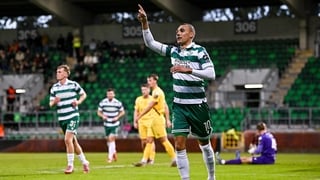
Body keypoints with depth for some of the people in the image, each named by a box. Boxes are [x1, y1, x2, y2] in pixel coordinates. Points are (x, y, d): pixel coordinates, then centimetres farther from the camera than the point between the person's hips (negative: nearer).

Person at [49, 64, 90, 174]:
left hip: (73, 116, -5)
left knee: (68, 139, -18)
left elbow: (83, 94, 9)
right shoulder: (54, 88, 6)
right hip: (62, 118, 5)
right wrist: (54, 102, -15)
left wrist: (78, 101, -9)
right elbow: (51, 104, 8)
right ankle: (84, 162, 27)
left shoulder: (73, 85, -4)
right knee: (73, 142, 12)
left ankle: (70, 165, -9)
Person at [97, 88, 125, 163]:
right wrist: (102, 116, -16)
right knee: (108, 140, 11)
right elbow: (99, 112, 5)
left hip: (115, 124, -3)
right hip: (106, 124, 3)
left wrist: (117, 117, -12)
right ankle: (114, 153, 36)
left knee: (111, 138, -16)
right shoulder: (102, 102, -4)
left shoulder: (118, 103, -7)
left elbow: (122, 112, 5)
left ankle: (110, 157, -12)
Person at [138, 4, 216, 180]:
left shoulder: (199, 51, -10)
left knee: (204, 143, 11)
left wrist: (189, 70, -29)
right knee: (179, 144, -8)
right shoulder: (173, 51, 6)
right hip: (179, 106, 4)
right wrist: (144, 23, -3)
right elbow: (150, 43, 9)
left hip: (197, 105, -4)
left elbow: (211, 74, -20)